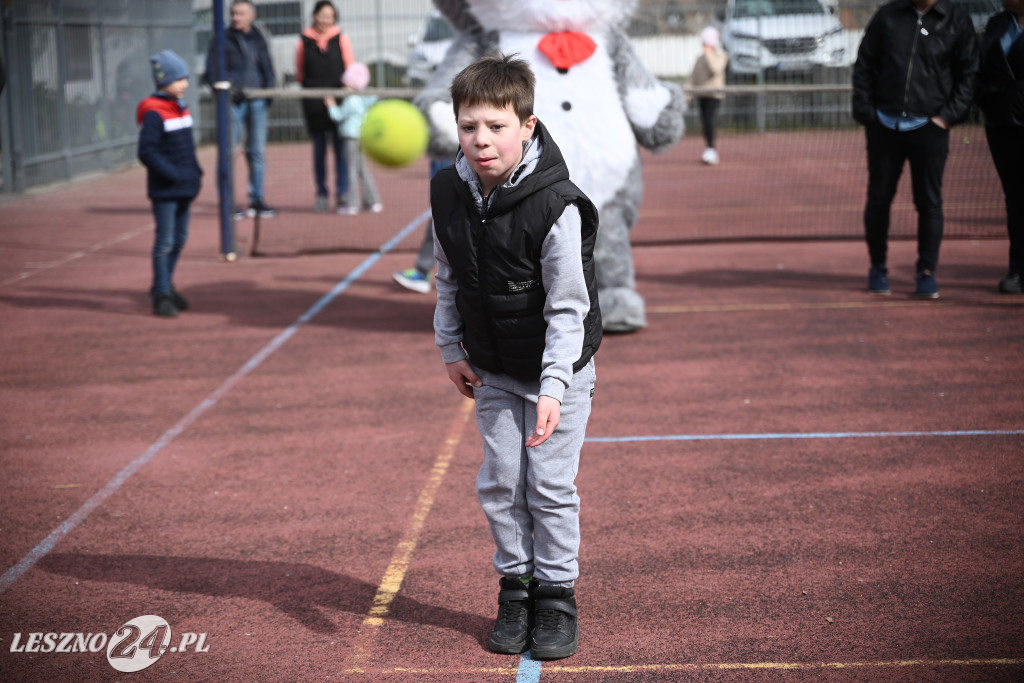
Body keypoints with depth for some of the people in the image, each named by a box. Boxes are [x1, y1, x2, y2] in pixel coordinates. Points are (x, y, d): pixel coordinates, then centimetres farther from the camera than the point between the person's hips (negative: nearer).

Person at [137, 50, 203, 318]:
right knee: (165, 241, -5)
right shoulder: (154, 114, -16)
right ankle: (161, 295, 1)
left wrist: (195, 171, 10)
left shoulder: (181, 108, 12)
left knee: (179, 238, 16)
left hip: (184, 188, 9)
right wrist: (173, 174, -23)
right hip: (164, 190, -9)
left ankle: (165, 285, 31)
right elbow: (146, 152, -21)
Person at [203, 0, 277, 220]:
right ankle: (229, 202, -1)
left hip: (256, 102, 4)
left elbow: (267, 68, 20)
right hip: (233, 101, -4)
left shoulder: (258, 39, 13)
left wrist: (268, 89, 5)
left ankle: (257, 199, 16)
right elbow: (212, 73, -2)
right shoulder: (222, 39, 0)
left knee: (257, 151, 7)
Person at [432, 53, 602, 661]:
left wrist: (553, 388, -31)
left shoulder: (556, 205, -26)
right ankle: (515, 588, 23)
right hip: (493, 370, 5)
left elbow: (568, 307, -25)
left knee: (551, 484, -2)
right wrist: (451, 349, 7)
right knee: (500, 482, 7)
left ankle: (558, 596, 14)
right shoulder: (448, 191, -9)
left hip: (559, 369, -5)